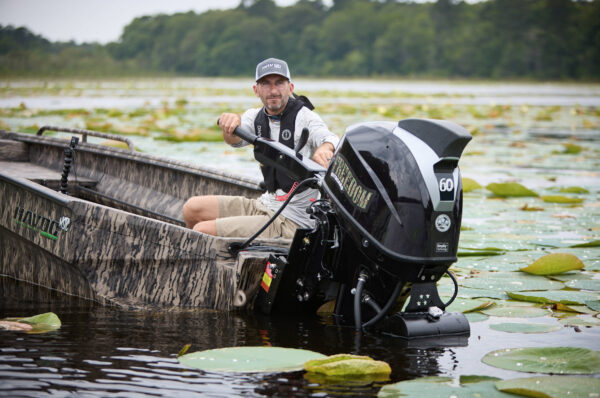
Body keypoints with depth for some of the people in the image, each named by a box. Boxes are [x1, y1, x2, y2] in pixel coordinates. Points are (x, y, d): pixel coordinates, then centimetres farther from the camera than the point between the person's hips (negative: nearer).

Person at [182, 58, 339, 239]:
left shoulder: (304, 117, -11)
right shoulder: (256, 116, 8)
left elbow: (331, 140, -29)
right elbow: (235, 139, -11)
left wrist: (325, 148, -55)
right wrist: (230, 123, -37)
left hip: (291, 221, -7)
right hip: (265, 204, 7)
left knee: (203, 230, -14)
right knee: (192, 208, 6)